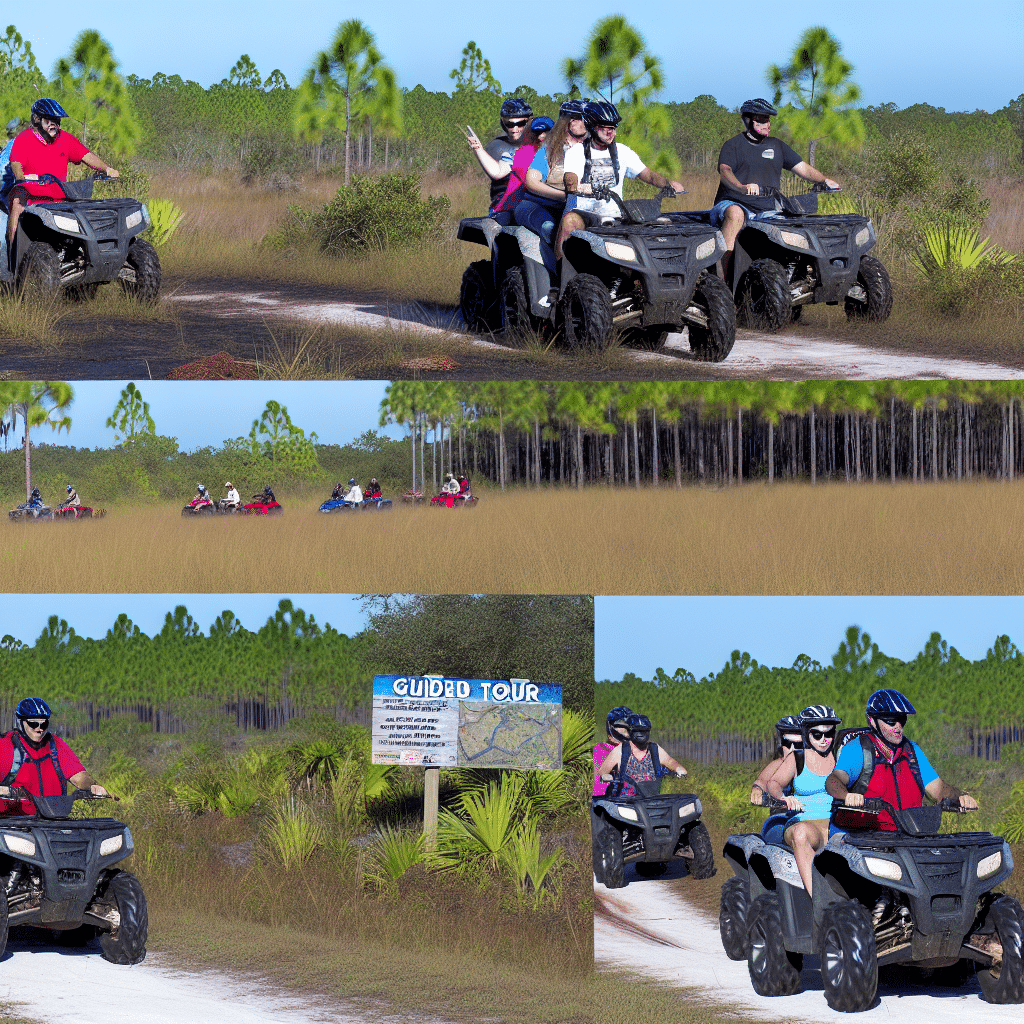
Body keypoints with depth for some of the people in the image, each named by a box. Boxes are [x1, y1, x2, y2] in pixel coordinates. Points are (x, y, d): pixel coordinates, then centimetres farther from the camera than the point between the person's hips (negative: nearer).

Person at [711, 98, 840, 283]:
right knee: (735, 214, -40)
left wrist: (824, 180, -5)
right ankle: (721, 277, -47)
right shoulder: (733, 145, 4)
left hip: (766, 210, 4)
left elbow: (802, 168, 16)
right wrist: (742, 188, -37)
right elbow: (725, 171, -15)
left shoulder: (776, 146, 20)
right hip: (734, 203, -4)